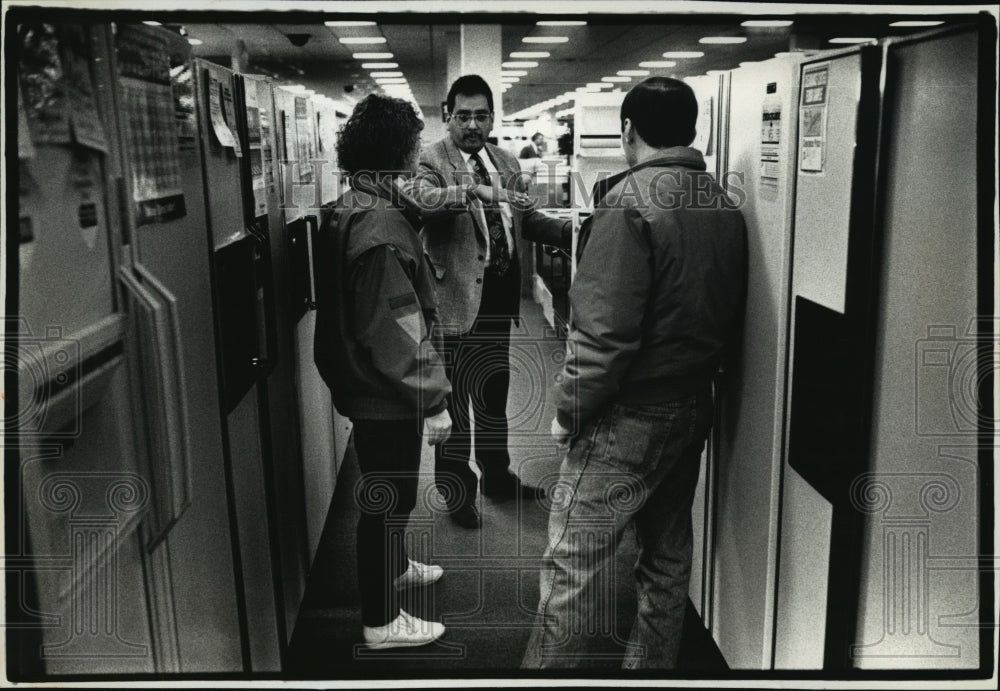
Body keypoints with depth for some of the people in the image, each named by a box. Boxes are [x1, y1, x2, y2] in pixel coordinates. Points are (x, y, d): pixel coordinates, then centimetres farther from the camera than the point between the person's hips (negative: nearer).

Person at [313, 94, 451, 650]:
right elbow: (396, 328, -27)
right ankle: (382, 620, 21)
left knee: (388, 492, 27)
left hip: (363, 382, 10)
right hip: (387, 394, -10)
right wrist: (433, 399, -20)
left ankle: (393, 566, 49)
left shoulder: (350, 208, 8)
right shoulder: (382, 226, -25)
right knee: (389, 499, 5)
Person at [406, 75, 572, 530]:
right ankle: (456, 490, 20)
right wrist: (473, 191, -44)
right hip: (459, 297, -7)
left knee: (495, 391, 20)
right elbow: (423, 198, -29)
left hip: (500, 295, 7)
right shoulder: (432, 161, -9)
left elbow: (526, 218, 14)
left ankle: (497, 476, 37)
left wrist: (570, 231, -2)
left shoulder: (506, 163, 12)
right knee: (455, 398, 4)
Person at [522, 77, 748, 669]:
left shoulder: (629, 201, -17)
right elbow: (732, 322, 11)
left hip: (627, 417, -8)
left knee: (575, 562, 1)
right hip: (694, 408, 8)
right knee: (669, 553, 20)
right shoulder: (727, 208, 5)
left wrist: (569, 407, -11)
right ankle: (653, 663, 36)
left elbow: (605, 329, -22)